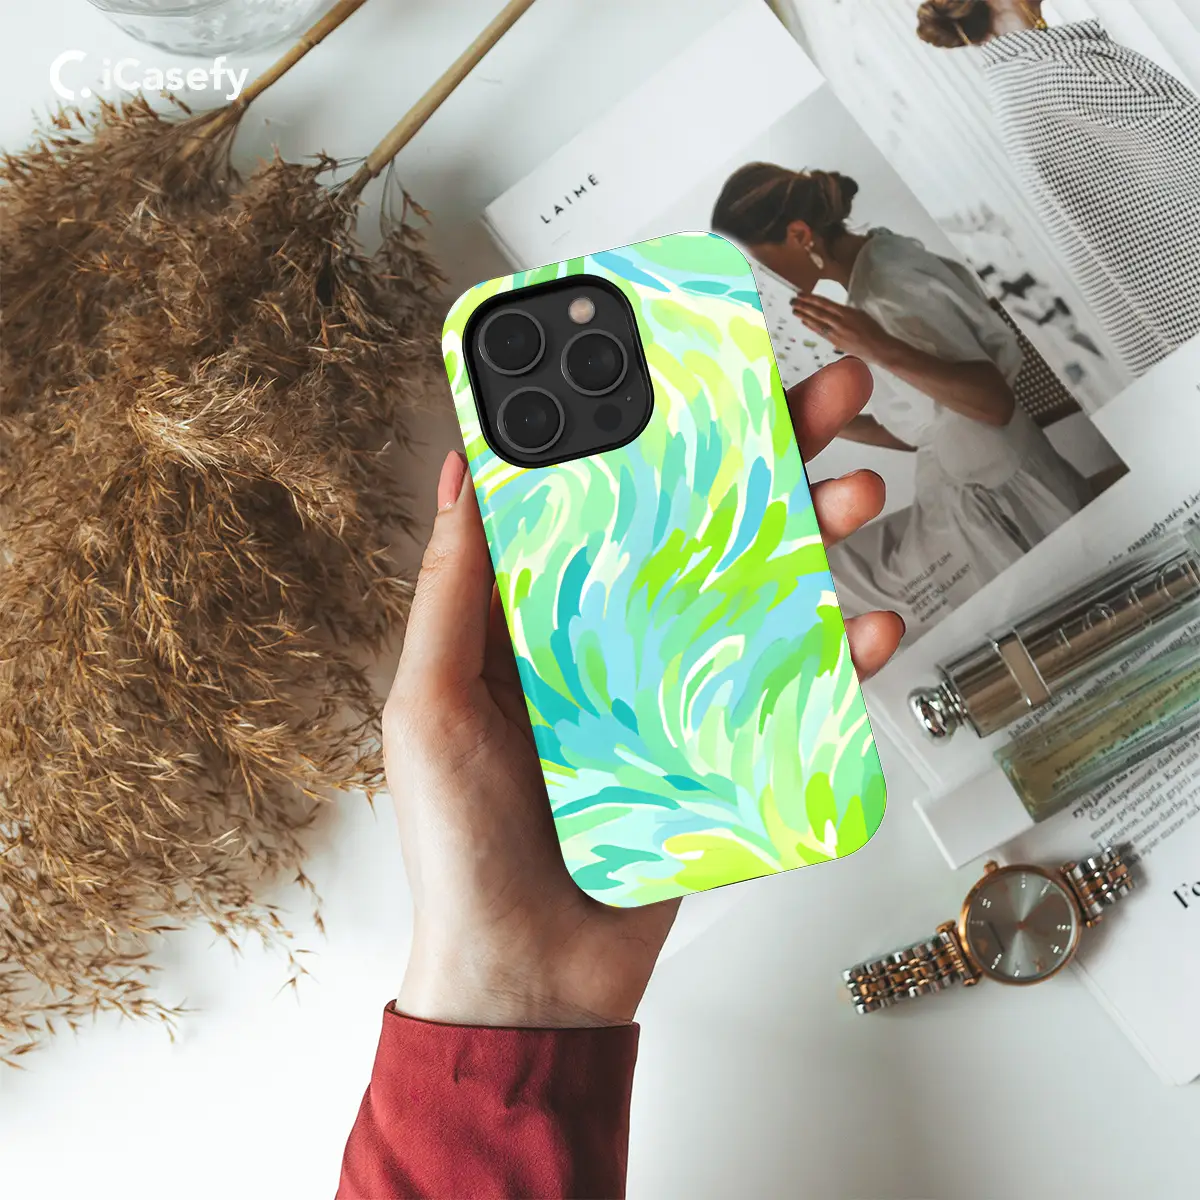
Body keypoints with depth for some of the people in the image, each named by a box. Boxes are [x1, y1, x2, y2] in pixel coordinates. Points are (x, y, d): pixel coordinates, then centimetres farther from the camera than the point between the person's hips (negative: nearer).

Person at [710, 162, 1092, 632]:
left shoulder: (886, 289, -23)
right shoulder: (880, 260, 5)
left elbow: (995, 402, -28)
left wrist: (882, 351, -37)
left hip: (999, 508, -9)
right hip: (975, 498, 9)